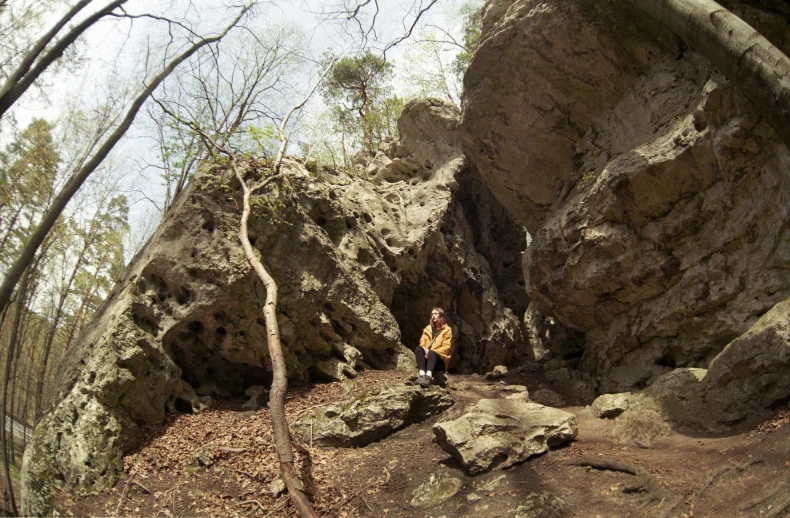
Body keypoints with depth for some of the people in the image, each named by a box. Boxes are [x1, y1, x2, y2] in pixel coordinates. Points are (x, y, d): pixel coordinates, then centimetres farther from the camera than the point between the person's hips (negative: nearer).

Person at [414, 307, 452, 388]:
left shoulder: (447, 330, 7)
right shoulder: (427, 329, 19)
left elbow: (446, 347, -5)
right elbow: (422, 343, 10)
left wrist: (431, 352, -18)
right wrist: (425, 350, -15)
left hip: (440, 359, -4)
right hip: (426, 357, 4)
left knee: (432, 353, -37)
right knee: (418, 348, -27)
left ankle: (428, 376, -63)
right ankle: (422, 374, -46)